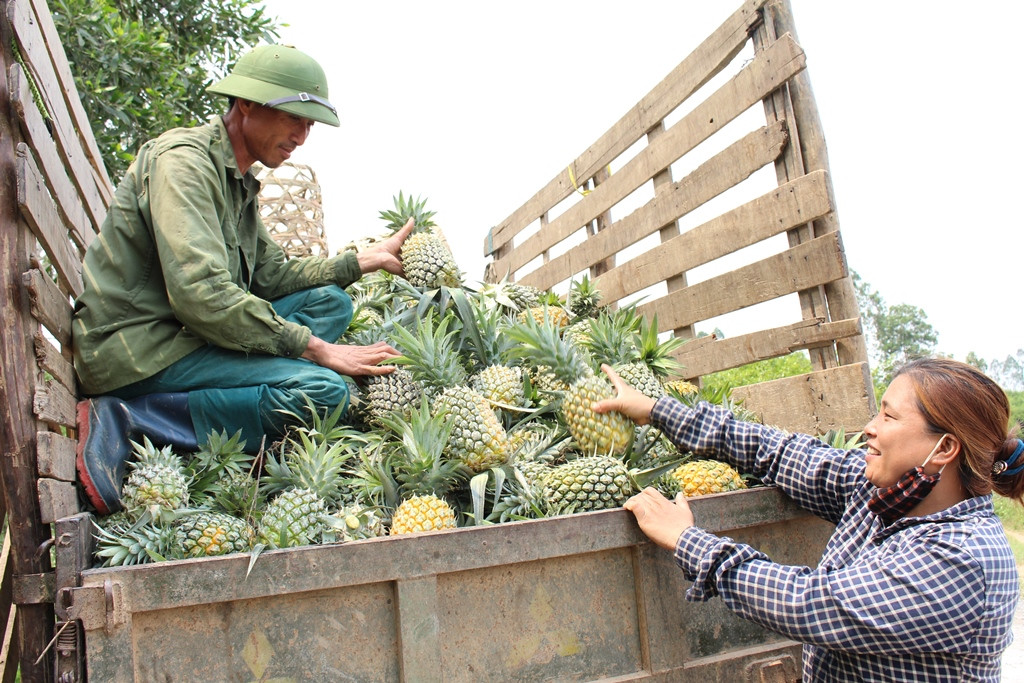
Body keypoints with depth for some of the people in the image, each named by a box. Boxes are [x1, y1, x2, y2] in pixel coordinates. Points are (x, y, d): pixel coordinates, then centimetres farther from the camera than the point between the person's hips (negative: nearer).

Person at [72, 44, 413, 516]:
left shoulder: (240, 180, 16)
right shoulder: (183, 160, -14)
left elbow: (270, 275, 14)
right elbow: (199, 292, -26)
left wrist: (365, 260, 8)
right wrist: (316, 348, -23)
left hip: (185, 335, 10)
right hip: (136, 350, -10)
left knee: (329, 299, 7)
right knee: (323, 389, -23)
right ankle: (128, 422, -17)